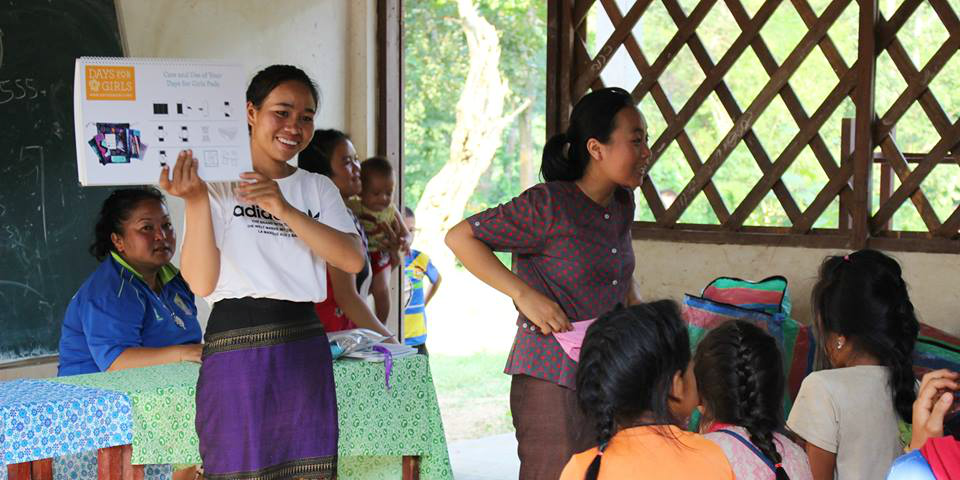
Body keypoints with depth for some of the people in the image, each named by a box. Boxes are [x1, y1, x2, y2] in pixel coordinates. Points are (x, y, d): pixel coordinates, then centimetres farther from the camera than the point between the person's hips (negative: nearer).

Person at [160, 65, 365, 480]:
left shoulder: (319, 189, 12)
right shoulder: (218, 185, 0)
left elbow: (353, 260, -6)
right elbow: (202, 283, -8)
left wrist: (284, 210, -16)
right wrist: (195, 202, -19)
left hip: (305, 349, 4)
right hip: (236, 348, -3)